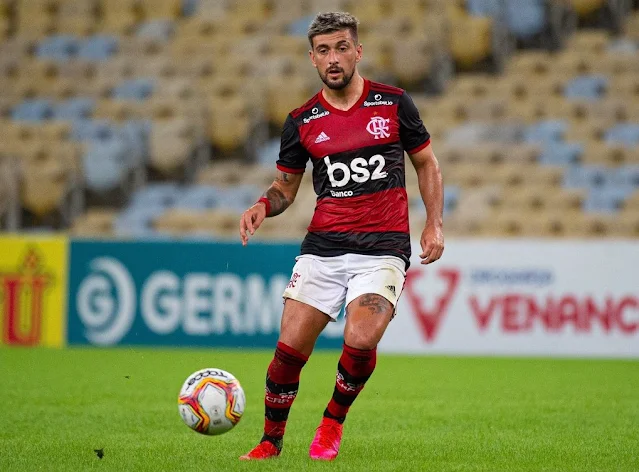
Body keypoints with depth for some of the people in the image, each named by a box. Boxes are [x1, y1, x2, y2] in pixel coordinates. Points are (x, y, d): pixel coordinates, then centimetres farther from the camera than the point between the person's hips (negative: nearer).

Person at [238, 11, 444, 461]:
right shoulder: (302, 120, 6)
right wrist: (264, 206, -7)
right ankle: (271, 441, 14)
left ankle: (333, 423, 4)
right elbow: (286, 186, 16)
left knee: (360, 341, -23)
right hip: (323, 247, 2)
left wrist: (434, 225, 2)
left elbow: (426, 163, 13)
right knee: (290, 347, -8)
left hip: (384, 247, -2)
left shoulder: (394, 103, 3)